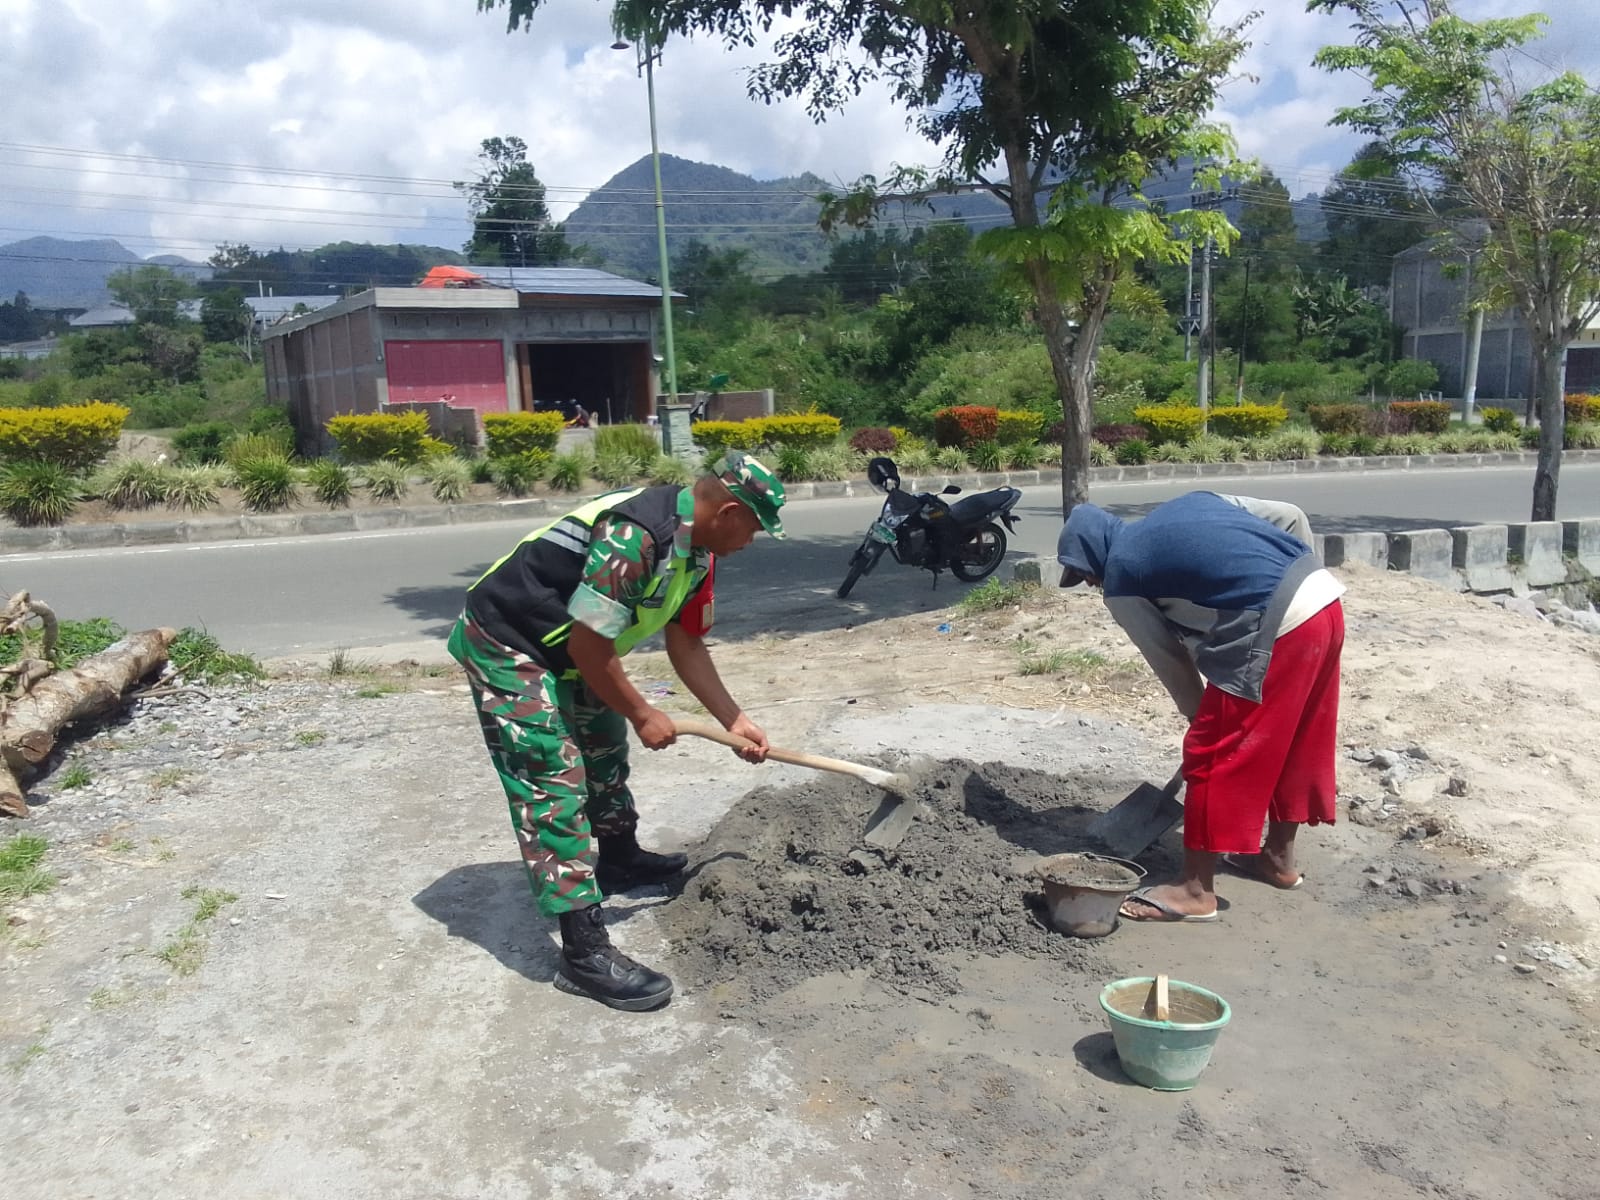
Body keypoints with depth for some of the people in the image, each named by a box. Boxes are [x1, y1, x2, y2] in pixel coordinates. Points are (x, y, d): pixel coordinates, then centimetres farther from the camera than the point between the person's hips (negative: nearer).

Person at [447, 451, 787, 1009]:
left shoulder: (697, 549, -1)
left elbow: (686, 644, 8)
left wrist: (735, 721, 3)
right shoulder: (636, 537, -32)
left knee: (605, 748, 23)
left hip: (563, 647, 10)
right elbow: (588, 646, -26)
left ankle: (620, 859, 47)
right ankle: (586, 952, -9)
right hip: (505, 644, -10)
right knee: (555, 787, -12)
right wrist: (643, 715, -13)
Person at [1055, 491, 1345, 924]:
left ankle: (1196, 890, 13)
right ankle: (1279, 857, 39)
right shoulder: (1188, 504, 23)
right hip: (1325, 599, 9)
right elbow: (1292, 517, 20)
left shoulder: (1120, 578, 5)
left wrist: (1200, 714, 23)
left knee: (1213, 755, 3)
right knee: (1292, 742, 23)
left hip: (1275, 629, -9)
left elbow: (1169, 658, 9)